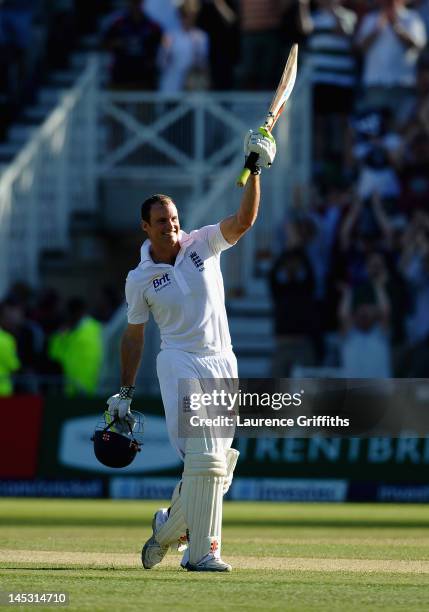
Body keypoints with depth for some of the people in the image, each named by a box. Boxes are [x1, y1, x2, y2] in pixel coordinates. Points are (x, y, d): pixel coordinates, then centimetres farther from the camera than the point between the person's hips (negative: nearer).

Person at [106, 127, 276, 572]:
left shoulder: (203, 244, 4)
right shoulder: (140, 280, 1)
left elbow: (244, 220, -10)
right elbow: (134, 336, 9)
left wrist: (254, 171, -23)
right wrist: (125, 392, 7)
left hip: (222, 364, 4)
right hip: (180, 366, -4)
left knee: (215, 464, 8)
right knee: (205, 456, -18)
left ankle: (169, 526, 30)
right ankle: (201, 552, -14)